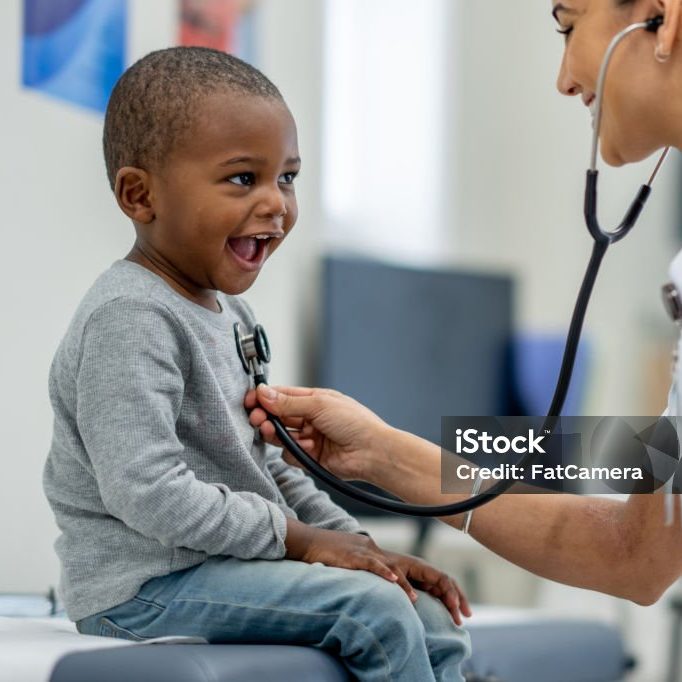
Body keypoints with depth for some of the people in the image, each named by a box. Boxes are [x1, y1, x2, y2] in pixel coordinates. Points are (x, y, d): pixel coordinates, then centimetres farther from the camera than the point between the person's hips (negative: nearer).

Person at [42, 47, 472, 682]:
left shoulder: (228, 314, 15)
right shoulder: (129, 319, -18)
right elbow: (148, 493, -26)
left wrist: (362, 548, 8)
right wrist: (296, 537, -18)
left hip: (222, 566, 10)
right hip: (143, 584, -10)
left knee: (435, 627, 4)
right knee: (373, 609, -22)